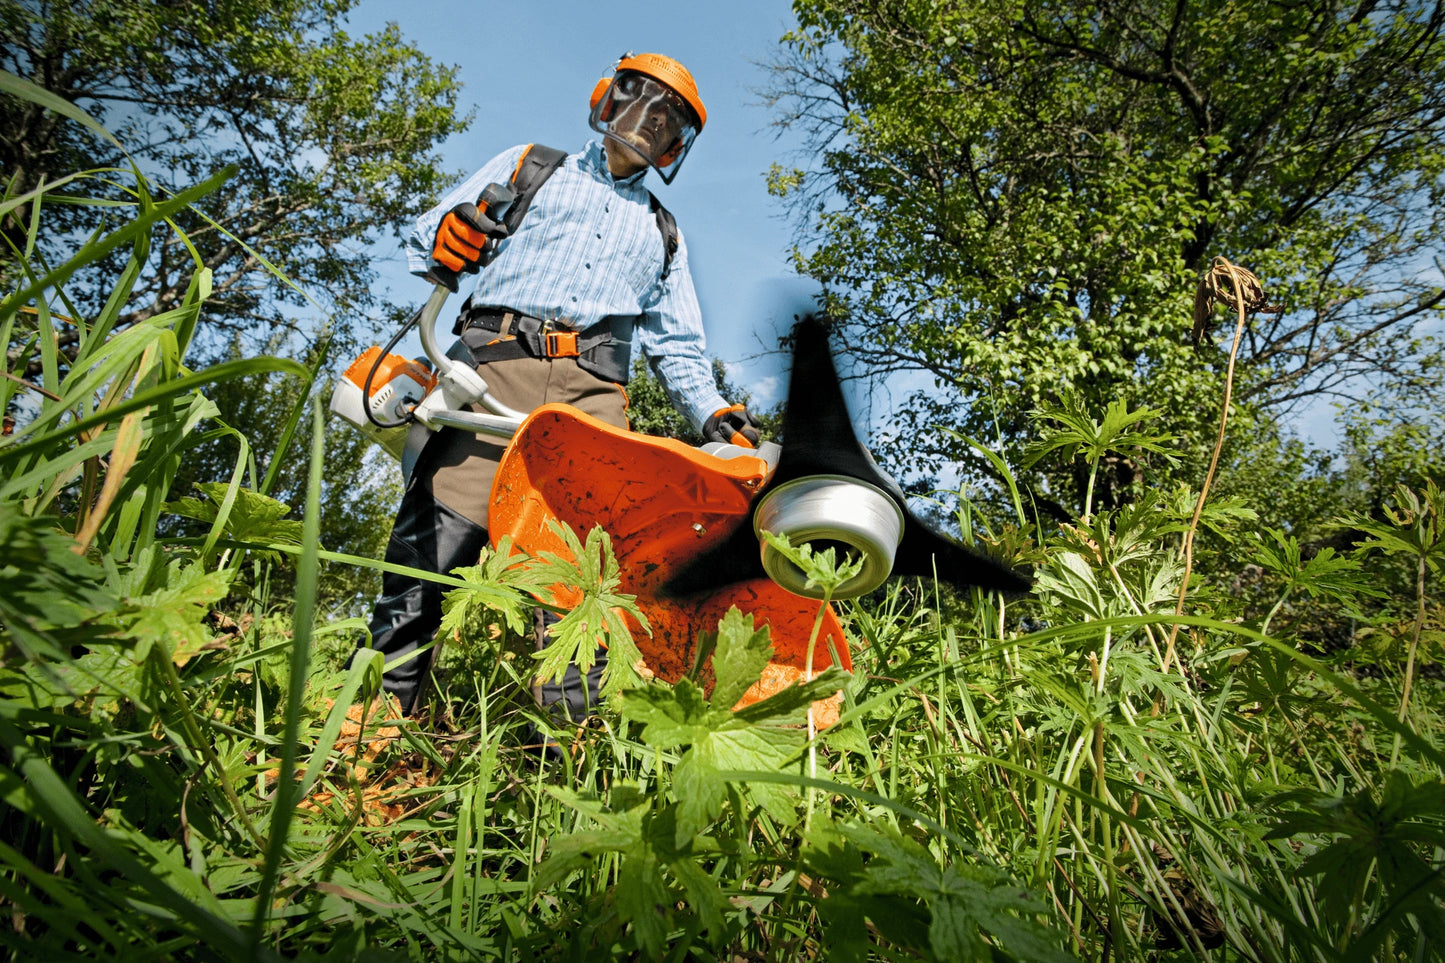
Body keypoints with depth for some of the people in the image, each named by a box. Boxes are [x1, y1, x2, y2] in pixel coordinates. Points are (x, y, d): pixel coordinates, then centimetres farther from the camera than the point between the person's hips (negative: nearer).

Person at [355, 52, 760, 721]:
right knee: (435, 533, -16)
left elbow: (678, 345, 25)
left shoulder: (663, 234, 31)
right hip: (497, 361, -2)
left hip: (592, 390, 2)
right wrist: (447, 237, -7)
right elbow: (427, 239, 19)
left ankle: (568, 724, -10)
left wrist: (716, 417, 7)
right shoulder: (528, 166, 25)